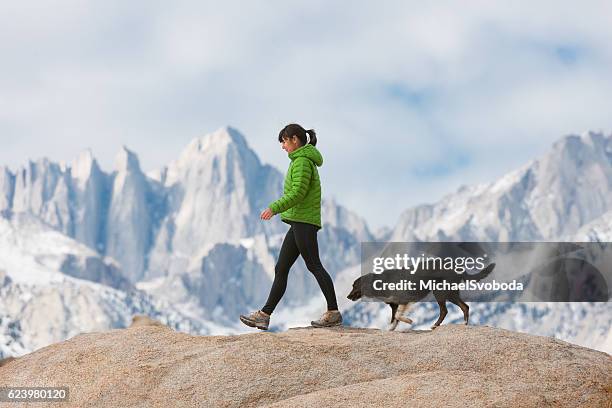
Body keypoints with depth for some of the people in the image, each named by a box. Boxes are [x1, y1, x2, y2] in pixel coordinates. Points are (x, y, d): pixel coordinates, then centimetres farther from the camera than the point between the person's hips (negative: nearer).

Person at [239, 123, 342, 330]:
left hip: (304, 221, -10)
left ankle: (333, 313, -1)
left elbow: (297, 193, -20)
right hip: (298, 223, 10)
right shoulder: (304, 160, 20)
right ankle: (264, 315, 5)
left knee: (314, 266, -6)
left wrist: (274, 208, -22)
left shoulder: (302, 161, -10)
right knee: (281, 268, 6)